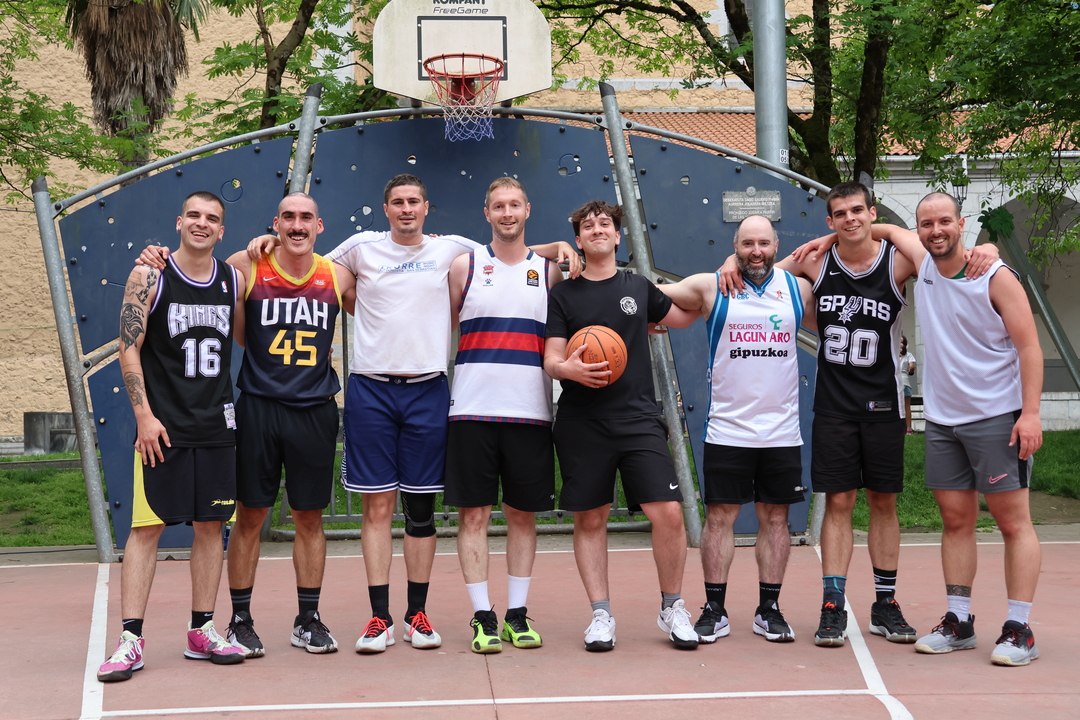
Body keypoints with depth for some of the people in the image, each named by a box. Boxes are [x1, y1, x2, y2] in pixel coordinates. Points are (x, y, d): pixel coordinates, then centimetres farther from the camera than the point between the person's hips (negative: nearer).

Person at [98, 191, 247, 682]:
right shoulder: (150, 277, -4)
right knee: (147, 526, -5)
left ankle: (202, 632, 17)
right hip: (164, 426, -4)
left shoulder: (234, 281, 8)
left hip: (217, 423, 4)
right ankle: (131, 640, -2)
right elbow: (128, 348, -6)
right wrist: (144, 415, -12)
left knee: (210, 525, 7)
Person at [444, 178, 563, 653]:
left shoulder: (549, 271, 10)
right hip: (473, 409, -1)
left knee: (523, 514, 6)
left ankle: (518, 614, 15)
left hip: (530, 412, 1)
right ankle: (483, 617, 6)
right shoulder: (465, 266, 6)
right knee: (474, 513, -1)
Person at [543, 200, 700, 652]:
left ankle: (672, 609, 9)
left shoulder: (639, 288, 13)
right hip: (582, 424, -1)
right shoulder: (562, 295, 6)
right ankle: (601, 615, 15)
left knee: (668, 512, -9)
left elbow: (683, 317, 30)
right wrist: (569, 368, -22)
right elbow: (550, 360, 0)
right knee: (590, 519, 3)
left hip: (639, 418, 1)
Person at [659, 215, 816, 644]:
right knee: (719, 516, 1)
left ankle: (769, 610, 17)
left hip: (781, 431, 2)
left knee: (775, 517, 7)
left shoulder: (798, 289, 7)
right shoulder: (710, 287, 0)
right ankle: (715, 611, 10)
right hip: (726, 429, -2)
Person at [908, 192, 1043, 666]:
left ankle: (1019, 630, -2)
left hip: (998, 417, -5)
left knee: (1013, 521, -3)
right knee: (955, 520, 8)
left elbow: (1029, 348, -11)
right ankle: (959, 622, 14)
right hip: (942, 419, 6)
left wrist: (1030, 413, -19)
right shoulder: (921, 267, 4)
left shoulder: (996, 277, -10)